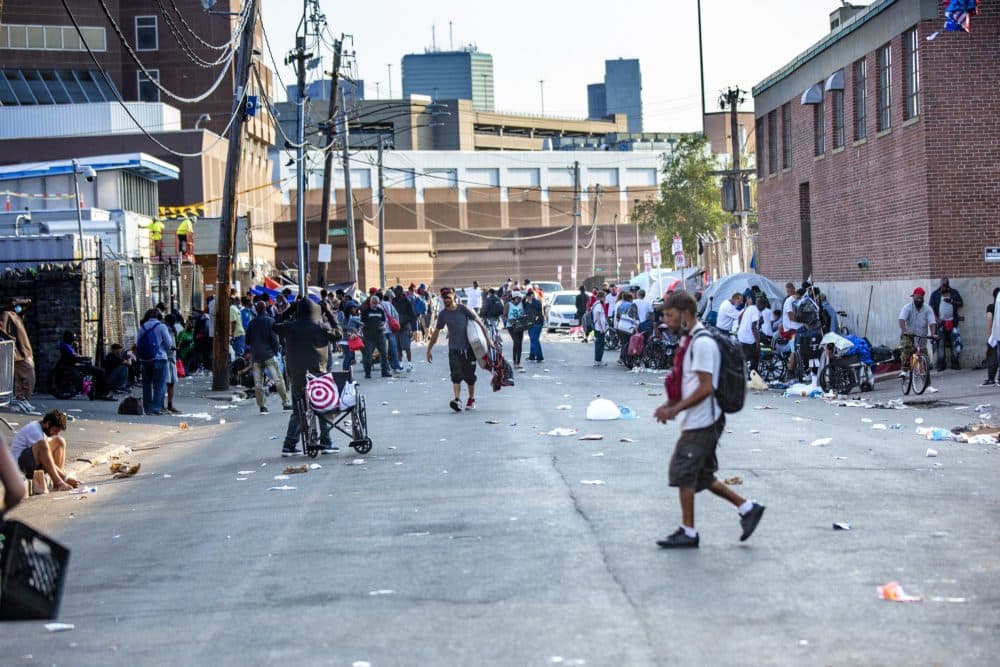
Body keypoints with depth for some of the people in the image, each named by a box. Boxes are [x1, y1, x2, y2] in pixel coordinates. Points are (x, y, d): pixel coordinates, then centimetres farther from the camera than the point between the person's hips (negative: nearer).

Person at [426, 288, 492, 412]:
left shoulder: (464, 309, -5)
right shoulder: (443, 314, 3)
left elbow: (480, 323, -2)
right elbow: (435, 333, 12)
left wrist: (487, 339, -5)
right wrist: (429, 350, 12)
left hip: (468, 347, -1)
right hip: (454, 349, 1)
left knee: (469, 375, 6)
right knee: (456, 375, -15)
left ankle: (471, 399, 24)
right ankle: (457, 400, -23)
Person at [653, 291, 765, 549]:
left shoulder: (702, 343, -18)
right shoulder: (689, 340, 14)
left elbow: (705, 388, -22)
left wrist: (674, 409, -19)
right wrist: (671, 405, 9)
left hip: (701, 423, -10)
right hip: (699, 421, 10)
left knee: (683, 473, -4)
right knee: (702, 476, 14)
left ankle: (688, 532, 5)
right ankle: (747, 508, 20)